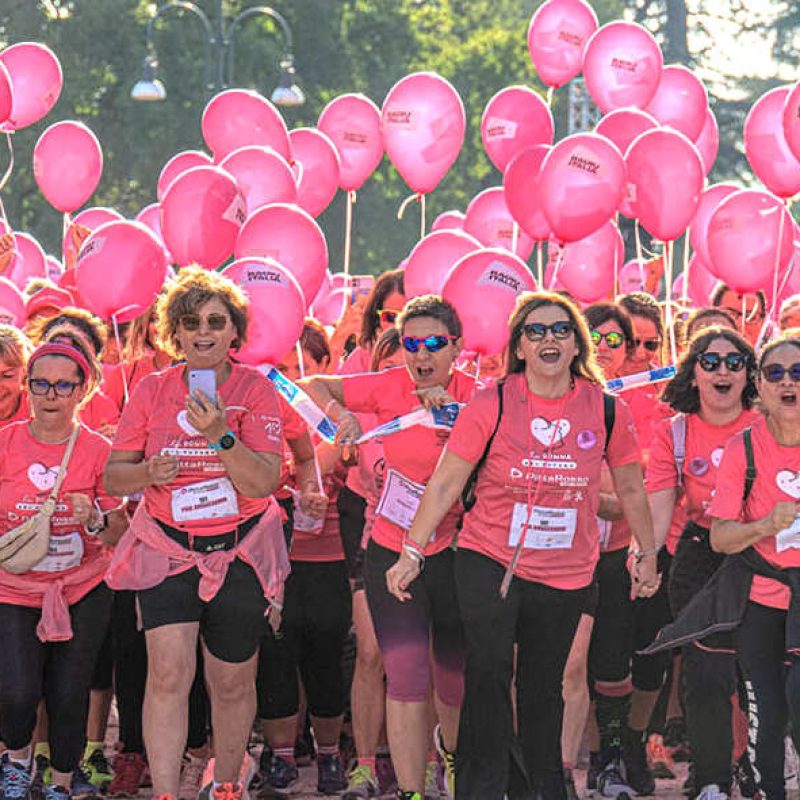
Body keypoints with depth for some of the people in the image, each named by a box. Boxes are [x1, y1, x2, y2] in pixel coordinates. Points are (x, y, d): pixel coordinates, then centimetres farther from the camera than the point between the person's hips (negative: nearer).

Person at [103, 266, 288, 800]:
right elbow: (113, 476, 5)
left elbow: (265, 482, -13)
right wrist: (148, 472, -16)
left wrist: (221, 435, -27)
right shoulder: (152, 390, 2)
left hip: (239, 554, 0)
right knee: (168, 673, -16)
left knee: (233, 684, 9)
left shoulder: (255, 389, -4)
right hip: (166, 550, 0)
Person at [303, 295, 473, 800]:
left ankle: (450, 746, 48)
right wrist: (339, 414, -14)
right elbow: (315, 386, 5)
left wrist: (452, 413, -28)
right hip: (393, 553, -1)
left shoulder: (473, 395, -6)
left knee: (456, 673, 16)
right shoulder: (390, 387, -5)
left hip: (452, 552, 1)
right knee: (406, 677, -10)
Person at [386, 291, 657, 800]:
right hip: (489, 561, -2)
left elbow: (631, 489, 12)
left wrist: (648, 554, 17)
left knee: (544, 685, 11)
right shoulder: (493, 405, -7)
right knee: (488, 670, -15)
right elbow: (446, 482, -4)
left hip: (566, 574, 2)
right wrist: (412, 553, -5)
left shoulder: (606, 411, -2)